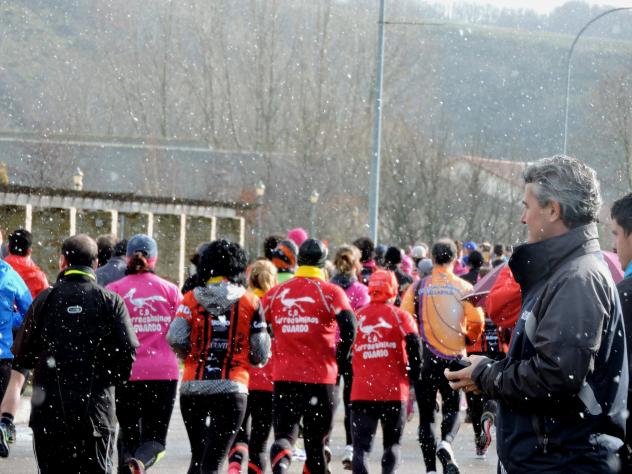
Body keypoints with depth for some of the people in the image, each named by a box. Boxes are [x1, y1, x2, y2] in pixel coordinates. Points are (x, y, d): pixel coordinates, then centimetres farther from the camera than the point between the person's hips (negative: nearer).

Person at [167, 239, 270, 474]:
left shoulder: (192, 299, 2)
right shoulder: (250, 302, 2)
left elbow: (175, 338, -11)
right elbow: (261, 355, 2)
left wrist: (191, 357, 10)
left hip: (193, 387, 2)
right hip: (232, 389, -2)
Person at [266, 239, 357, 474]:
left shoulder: (276, 292, 8)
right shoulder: (331, 292, -3)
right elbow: (349, 328, -15)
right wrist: (340, 361, -2)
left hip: (284, 376, 2)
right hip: (320, 376, -2)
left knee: (284, 432, 5)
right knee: (316, 438, 10)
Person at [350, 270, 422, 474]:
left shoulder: (357, 316, 7)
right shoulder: (400, 316, -1)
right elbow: (413, 344, -14)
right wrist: (415, 376, -1)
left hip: (361, 393, 1)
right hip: (394, 392, -1)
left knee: (361, 445, 0)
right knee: (392, 443, 14)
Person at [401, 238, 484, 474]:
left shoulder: (418, 287, -3)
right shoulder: (464, 287, -3)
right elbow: (477, 321, -7)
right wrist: (467, 340, 12)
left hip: (425, 357, 0)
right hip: (454, 357, 0)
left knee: (426, 413, 10)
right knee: (452, 408, 14)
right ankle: (446, 442, -16)